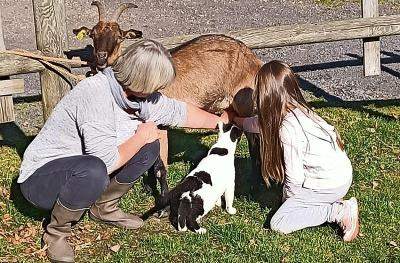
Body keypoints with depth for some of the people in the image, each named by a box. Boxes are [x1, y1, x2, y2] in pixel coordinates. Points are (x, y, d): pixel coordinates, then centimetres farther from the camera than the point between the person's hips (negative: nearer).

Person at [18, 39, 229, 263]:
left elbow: (179, 111, 13)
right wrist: (140, 137, -18)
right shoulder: (97, 96, -31)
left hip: (79, 172, 8)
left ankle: (104, 207, 13)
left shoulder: (136, 94, -4)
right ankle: (56, 232, -11)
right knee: (93, 171, -40)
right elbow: (107, 163, -32)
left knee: (149, 147, -1)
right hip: (42, 176, -8)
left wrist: (218, 121, 22)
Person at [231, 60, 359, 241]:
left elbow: (294, 177, -19)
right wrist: (234, 119, 36)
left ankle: (340, 212, -6)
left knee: (279, 223, -2)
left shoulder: (288, 128, -24)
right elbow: (259, 124, 22)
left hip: (330, 184, -9)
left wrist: (289, 197, 1)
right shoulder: (298, 109, 2)